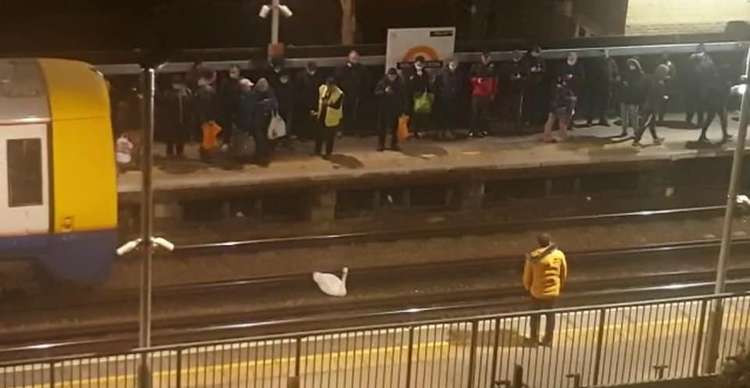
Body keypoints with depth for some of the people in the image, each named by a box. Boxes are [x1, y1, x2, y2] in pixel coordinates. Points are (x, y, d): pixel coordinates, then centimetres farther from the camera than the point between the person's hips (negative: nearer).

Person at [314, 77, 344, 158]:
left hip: (332, 118, -6)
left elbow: (337, 106, -25)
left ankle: (328, 153, 22)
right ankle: (317, 151, 35)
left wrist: (329, 104, -39)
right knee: (319, 134, 18)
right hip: (322, 116, 6)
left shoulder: (339, 94, -23)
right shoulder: (322, 88, -5)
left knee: (330, 136, 6)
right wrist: (318, 111, 12)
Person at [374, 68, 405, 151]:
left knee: (394, 127, 5)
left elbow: (403, 96, 9)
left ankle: (394, 144, 14)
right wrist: (384, 91, -22)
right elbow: (376, 92, -5)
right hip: (385, 109, -2)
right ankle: (381, 144, 4)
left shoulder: (399, 84, 5)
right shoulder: (382, 82, -3)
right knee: (383, 127, -2)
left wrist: (402, 107, 4)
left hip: (395, 109, 2)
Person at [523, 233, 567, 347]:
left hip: (537, 291, -1)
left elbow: (527, 276, -6)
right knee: (550, 315, 17)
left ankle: (534, 339, 24)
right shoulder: (559, 255, -11)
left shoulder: (533, 257, -16)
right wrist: (560, 286, 17)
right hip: (553, 291, 1)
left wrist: (527, 287, 14)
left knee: (535, 315, 16)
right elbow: (564, 274, 0)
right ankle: (548, 339, 25)